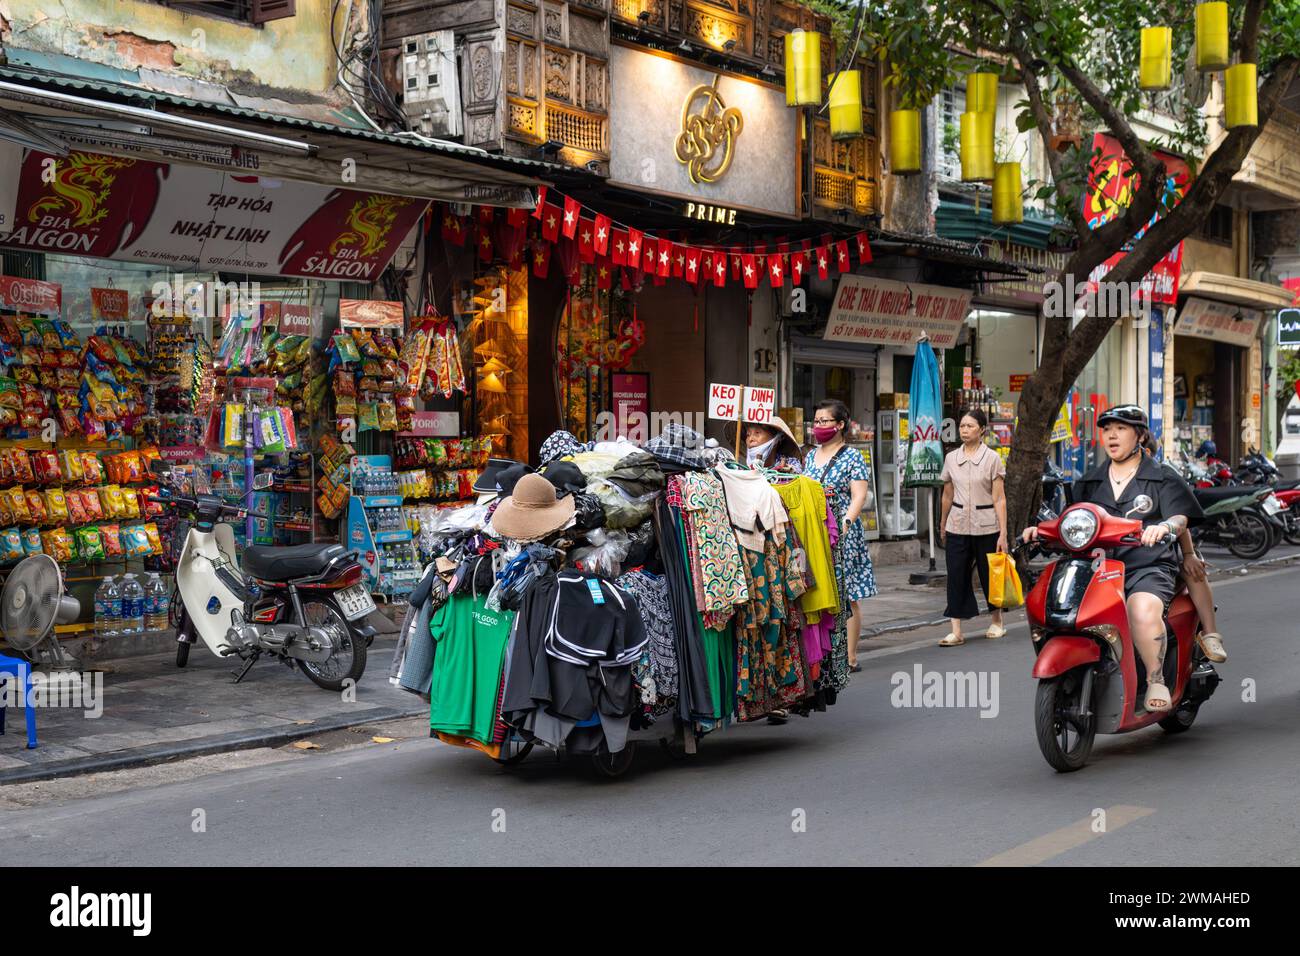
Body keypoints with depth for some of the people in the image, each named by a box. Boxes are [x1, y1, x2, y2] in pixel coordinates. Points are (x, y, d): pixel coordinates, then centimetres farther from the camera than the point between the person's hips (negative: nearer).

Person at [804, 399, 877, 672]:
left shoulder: (852, 457, -2)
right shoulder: (810, 456, 16)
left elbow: (859, 496, -11)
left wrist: (846, 522, -25)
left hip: (842, 535, -6)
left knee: (846, 598, -2)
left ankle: (850, 657, 3)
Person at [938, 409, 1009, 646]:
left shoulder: (992, 458, -5)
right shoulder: (951, 458, 6)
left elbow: (999, 499, -7)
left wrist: (1003, 533, -11)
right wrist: (942, 525, 22)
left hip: (986, 526, -3)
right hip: (957, 526, 3)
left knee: (989, 574, 8)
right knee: (956, 577, -3)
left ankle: (997, 622, 28)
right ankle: (956, 631, -3)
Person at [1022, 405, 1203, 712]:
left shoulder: (1163, 478, 10)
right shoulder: (1090, 482, 23)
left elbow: (1180, 517, -4)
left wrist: (1164, 526, -28)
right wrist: (1041, 529, 0)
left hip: (1149, 569, -4)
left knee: (1143, 611, -37)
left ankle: (1156, 680, -19)